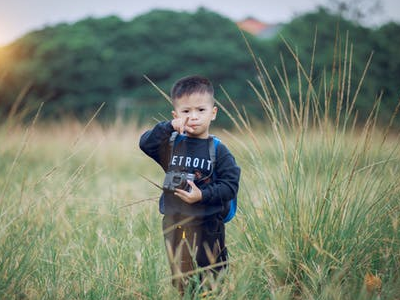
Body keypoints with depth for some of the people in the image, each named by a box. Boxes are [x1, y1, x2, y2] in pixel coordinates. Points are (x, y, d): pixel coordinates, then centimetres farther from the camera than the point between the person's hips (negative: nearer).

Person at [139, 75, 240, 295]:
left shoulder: (218, 151, -4)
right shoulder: (171, 144, 5)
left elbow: (230, 185, -10)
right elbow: (145, 144, -9)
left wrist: (203, 195, -22)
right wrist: (169, 127, -19)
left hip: (208, 225, -3)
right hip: (174, 223, 3)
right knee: (180, 280, 12)